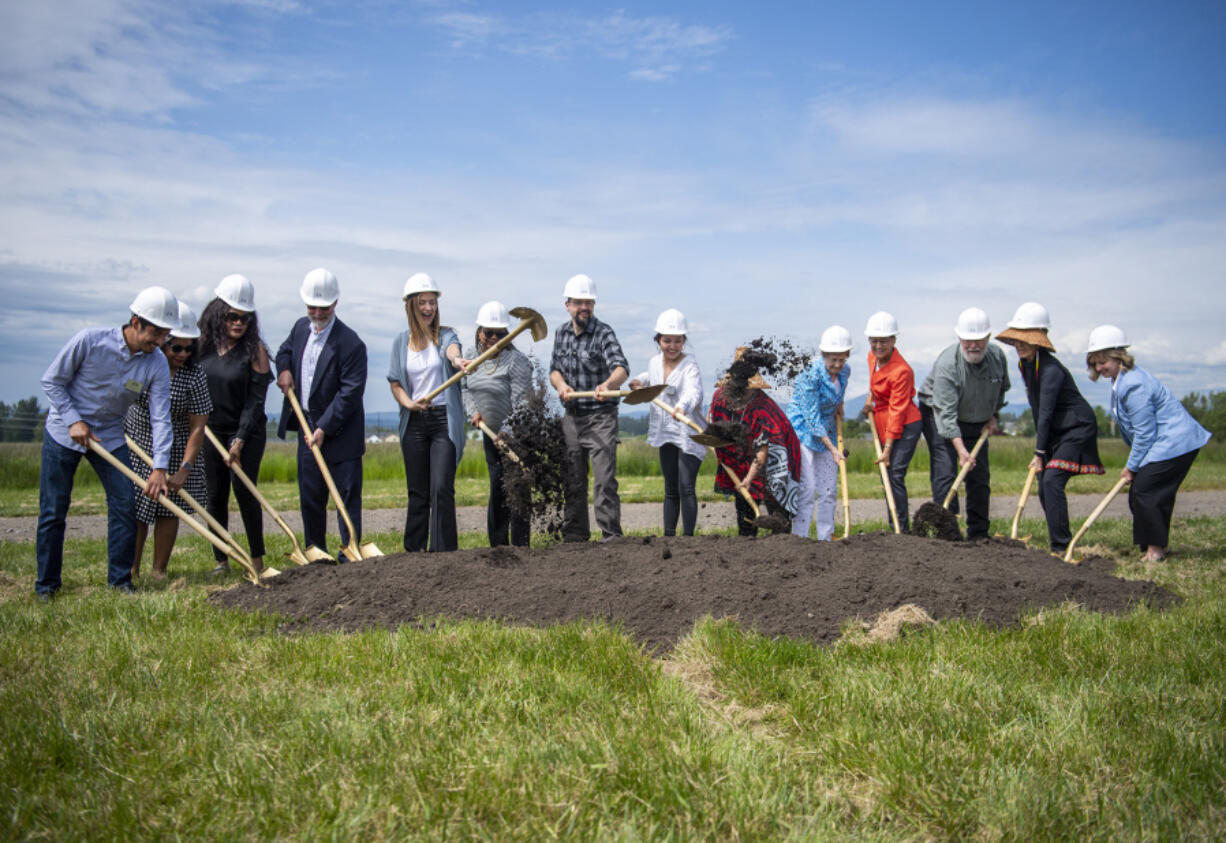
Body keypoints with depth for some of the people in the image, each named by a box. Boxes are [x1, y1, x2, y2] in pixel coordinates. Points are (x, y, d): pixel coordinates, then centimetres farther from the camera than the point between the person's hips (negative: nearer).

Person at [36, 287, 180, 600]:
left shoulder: (157, 365, -14)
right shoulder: (89, 340, -22)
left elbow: (161, 418, -16)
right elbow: (52, 380, -10)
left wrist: (159, 467, -24)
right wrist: (74, 421, -16)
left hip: (109, 436, 3)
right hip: (64, 432, -3)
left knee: (125, 505, -4)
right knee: (53, 511, 2)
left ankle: (120, 580, 9)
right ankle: (46, 584, 16)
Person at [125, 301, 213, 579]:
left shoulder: (194, 377, -16)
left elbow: (198, 428, -15)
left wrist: (184, 469, -20)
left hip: (174, 453, -1)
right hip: (134, 445, 1)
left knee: (168, 510, 4)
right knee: (134, 509, 0)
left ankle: (159, 571, 14)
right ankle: (131, 571, 10)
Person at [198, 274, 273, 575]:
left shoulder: (255, 350, -9)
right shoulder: (203, 346, 1)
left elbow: (256, 399, -11)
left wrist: (239, 440, -15)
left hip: (248, 433, -4)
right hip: (212, 432, 4)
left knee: (244, 491, -9)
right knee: (216, 496, 6)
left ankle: (257, 559, 2)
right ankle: (221, 560, 15)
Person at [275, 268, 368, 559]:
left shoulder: (350, 344, -17)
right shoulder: (301, 327, 5)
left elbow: (350, 393, -19)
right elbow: (285, 350, 27)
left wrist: (324, 428, -21)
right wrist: (284, 369, 3)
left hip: (340, 432, -6)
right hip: (308, 427, 7)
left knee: (347, 494, -1)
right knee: (309, 495, 12)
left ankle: (350, 553, 5)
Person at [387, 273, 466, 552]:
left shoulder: (446, 335, 1)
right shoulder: (401, 341, 9)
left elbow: (451, 350, -23)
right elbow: (395, 382, 11)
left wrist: (456, 360, -48)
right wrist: (408, 403, -9)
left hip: (444, 420, -3)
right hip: (414, 422, 3)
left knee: (441, 488, -11)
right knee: (417, 491, 8)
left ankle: (443, 551, -5)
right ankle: (413, 550, 19)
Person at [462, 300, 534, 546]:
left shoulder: (515, 361, -19)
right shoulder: (471, 353, 0)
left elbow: (520, 403, -21)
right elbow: (464, 387, 12)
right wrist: (473, 411, -5)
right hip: (490, 432, 6)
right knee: (496, 486, 10)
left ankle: (520, 546, -1)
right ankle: (497, 545, 17)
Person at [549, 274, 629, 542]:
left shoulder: (603, 333, -11)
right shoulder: (561, 333, 9)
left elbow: (621, 367, -27)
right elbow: (554, 369, 18)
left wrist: (609, 384, -48)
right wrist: (561, 384, -6)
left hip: (601, 418, -6)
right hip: (571, 417, 6)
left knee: (604, 481, -11)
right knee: (573, 482, 10)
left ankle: (611, 537, -7)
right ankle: (574, 537, 20)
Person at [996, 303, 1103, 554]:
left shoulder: (1050, 369, -24)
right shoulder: (1024, 363, 3)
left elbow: (1046, 413, -24)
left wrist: (1039, 452, -22)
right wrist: (1040, 449, 10)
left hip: (1077, 428, -9)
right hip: (1055, 430, 9)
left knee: (1052, 481, -19)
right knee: (1044, 488, 6)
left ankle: (1061, 547, -15)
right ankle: (1062, 542, 17)